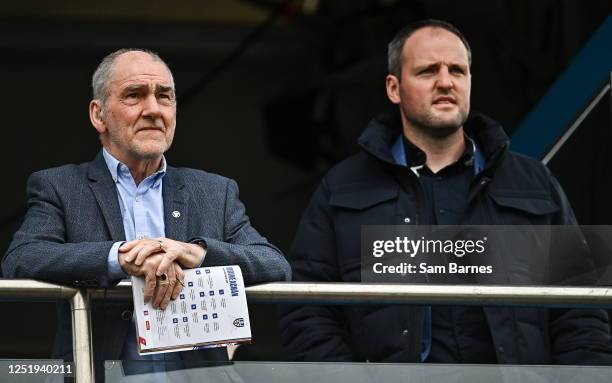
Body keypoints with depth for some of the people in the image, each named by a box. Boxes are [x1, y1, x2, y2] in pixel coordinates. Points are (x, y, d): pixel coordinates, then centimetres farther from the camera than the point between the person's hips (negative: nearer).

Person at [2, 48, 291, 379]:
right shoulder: (58, 188, 10)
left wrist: (198, 252, -13)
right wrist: (119, 256, -19)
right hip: (98, 374, -1)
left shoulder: (216, 193, 18)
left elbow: (277, 268, 5)